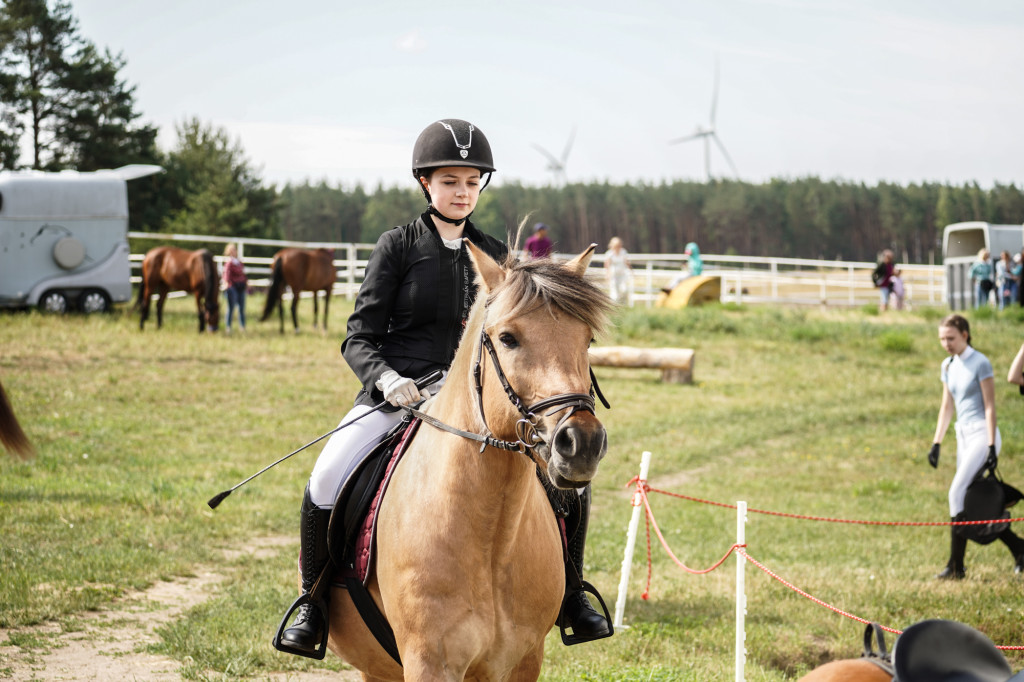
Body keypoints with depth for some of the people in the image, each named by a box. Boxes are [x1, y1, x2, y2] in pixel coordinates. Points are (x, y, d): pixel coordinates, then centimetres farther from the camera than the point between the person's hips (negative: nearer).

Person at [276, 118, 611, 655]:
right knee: (326, 482, -26)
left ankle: (567, 593, 11)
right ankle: (314, 600, -4)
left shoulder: (495, 256, 12)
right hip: (397, 392, -3)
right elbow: (358, 338, -2)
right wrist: (385, 378, -22)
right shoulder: (399, 246, 1)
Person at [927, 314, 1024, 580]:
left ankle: (956, 566, -15)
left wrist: (991, 447, -16)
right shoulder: (948, 366, 11)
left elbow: (990, 407, -11)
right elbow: (947, 407, 17)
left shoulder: (980, 363, -10)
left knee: (957, 493, -16)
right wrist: (936, 444, 13)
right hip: (964, 436, 8)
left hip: (982, 433, -8)